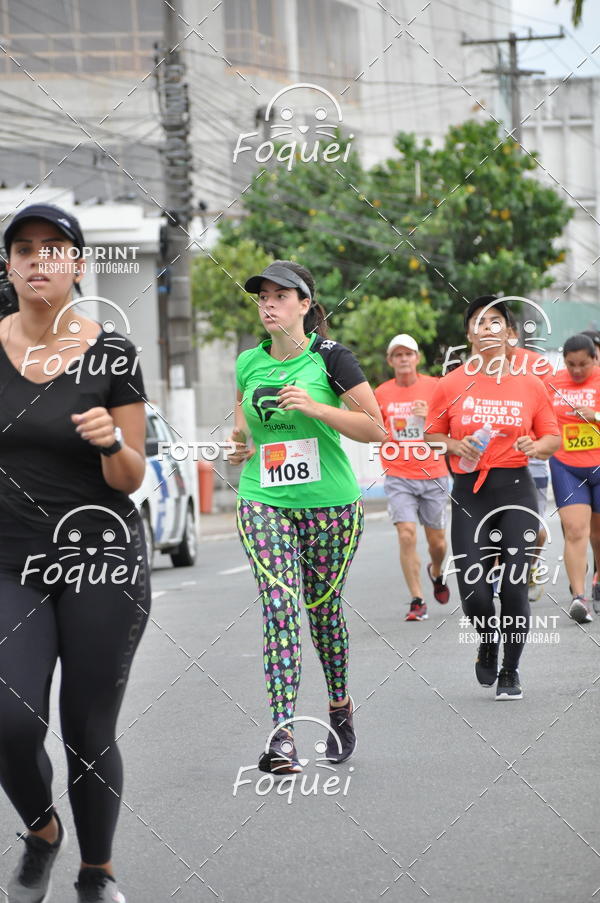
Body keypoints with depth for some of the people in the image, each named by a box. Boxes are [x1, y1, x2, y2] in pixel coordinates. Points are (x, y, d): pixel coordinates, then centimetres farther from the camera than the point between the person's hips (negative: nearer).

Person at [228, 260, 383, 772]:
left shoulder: (329, 357, -5)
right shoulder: (249, 364, 8)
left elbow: (375, 427, -7)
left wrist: (316, 408, -18)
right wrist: (241, 444, 4)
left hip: (329, 503, -2)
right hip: (263, 501, 2)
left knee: (324, 609, 8)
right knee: (280, 606, -13)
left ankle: (340, 705, 33)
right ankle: (283, 733, -21)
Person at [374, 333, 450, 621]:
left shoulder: (434, 387, -1)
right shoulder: (381, 393, 2)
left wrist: (430, 415, -18)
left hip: (433, 475, 0)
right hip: (398, 478, 0)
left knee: (437, 541, 9)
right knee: (407, 536, -15)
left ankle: (436, 573, 43)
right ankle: (417, 600, -7)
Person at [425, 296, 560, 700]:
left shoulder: (530, 385, 4)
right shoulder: (450, 385, 3)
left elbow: (553, 438, 10)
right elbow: (432, 434, 11)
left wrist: (535, 446, -11)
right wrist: (455, 446, -9)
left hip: (516, 489, 0)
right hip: (469, 492, 0)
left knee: (514, 588, -4)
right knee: (474, 592, -8)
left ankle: (511, 671, 15)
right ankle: (488, 645, 26)